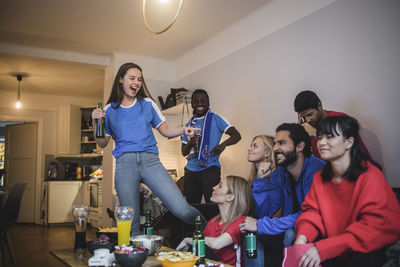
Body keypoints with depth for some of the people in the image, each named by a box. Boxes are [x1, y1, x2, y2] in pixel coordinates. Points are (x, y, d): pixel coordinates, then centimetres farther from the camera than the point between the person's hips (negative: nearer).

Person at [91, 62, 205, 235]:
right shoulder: (110, 110, 14)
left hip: (150, 160, 0)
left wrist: (182, 130, -4)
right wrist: (95, 122, 0)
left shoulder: (147, 104, 15)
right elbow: (103, 143, 16)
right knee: (131, 224, 0)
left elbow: (165, 130, 15)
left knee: (182, 210, -13)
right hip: (125, 163, 1)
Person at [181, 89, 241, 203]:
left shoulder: (215, 119, 1)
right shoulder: (189, 124, 15)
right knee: (191, 205, 10)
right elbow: (184, 152, 15)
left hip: (210, 169, -5)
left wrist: (223, 144, -25)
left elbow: (236, 135, -6)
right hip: (191, 170, 5)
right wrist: (190, 143, -7)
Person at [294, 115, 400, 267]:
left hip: (366, 250, -5)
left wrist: (323, 249, -32)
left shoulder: (370, 176, -19)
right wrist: (303, 236, -23)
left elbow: (378, 226, -26)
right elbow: (312, 211, 2)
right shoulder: (319, 177, 2)